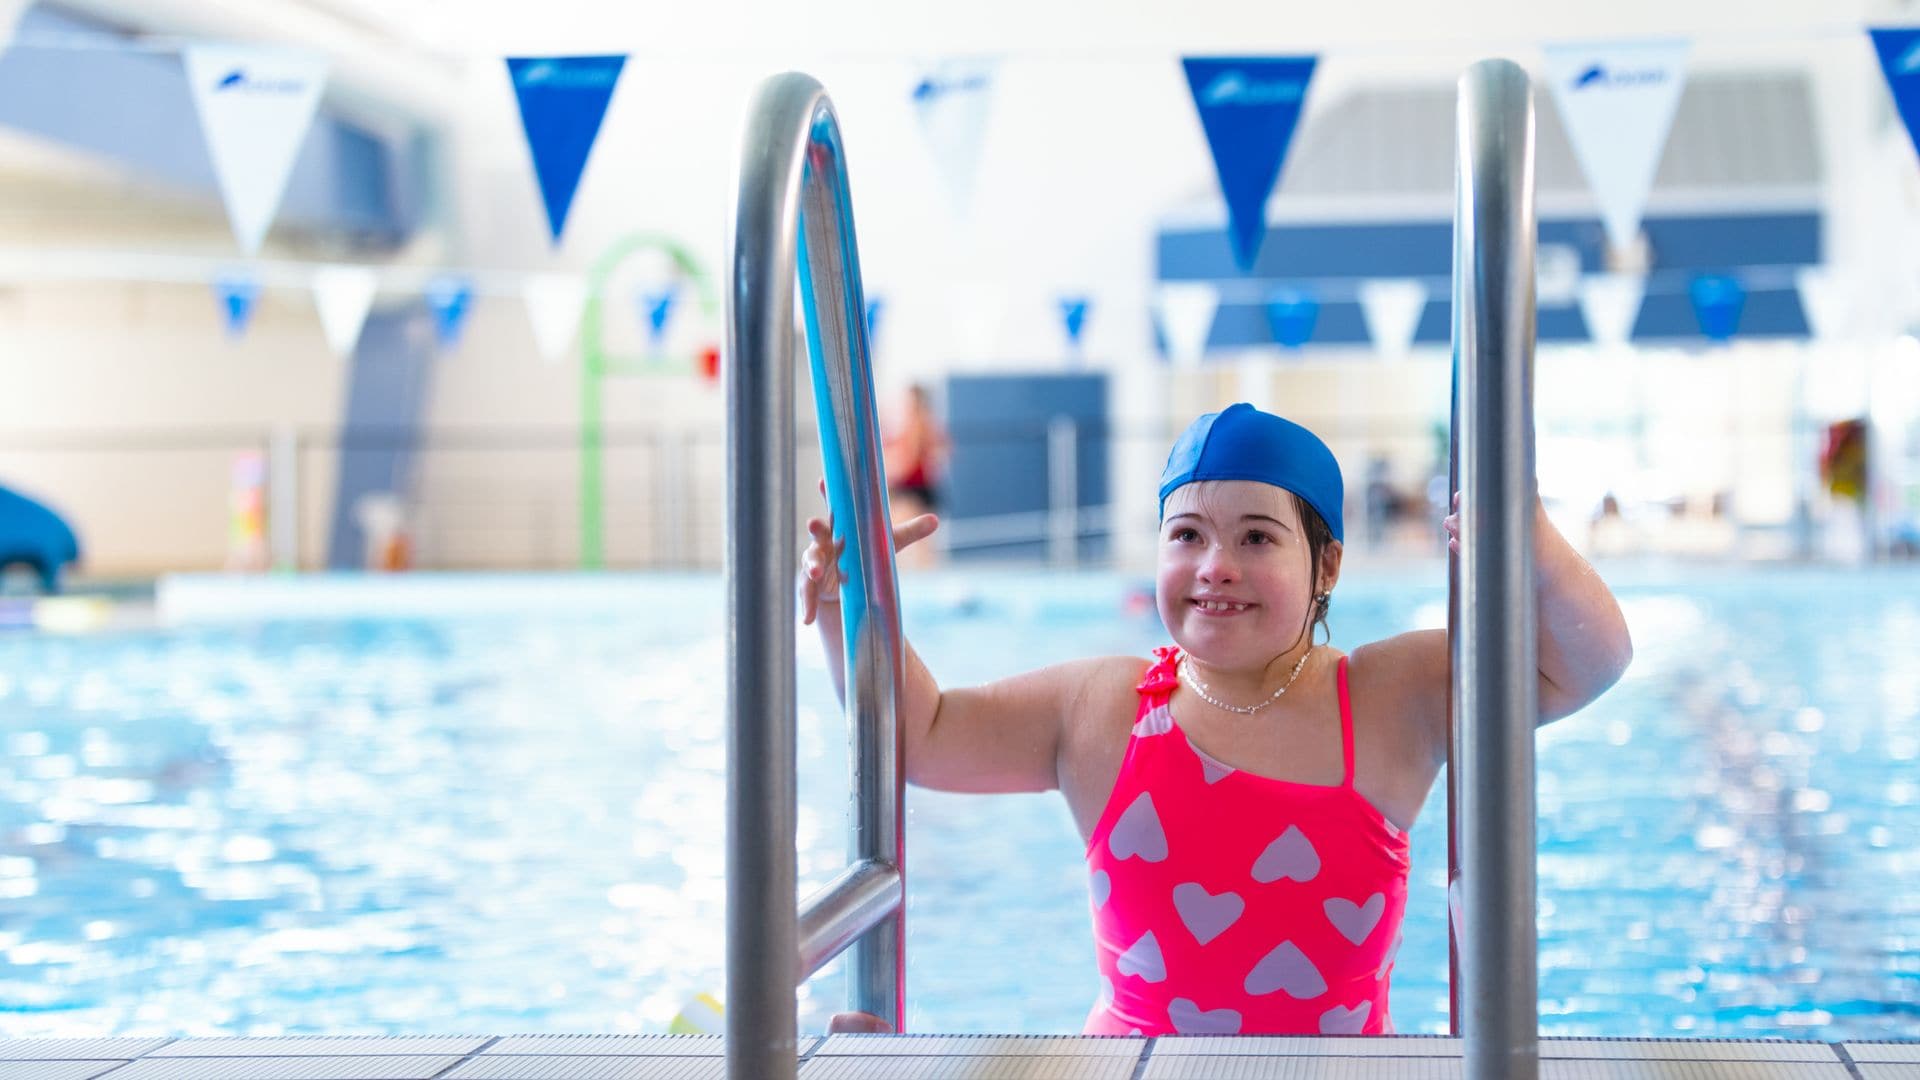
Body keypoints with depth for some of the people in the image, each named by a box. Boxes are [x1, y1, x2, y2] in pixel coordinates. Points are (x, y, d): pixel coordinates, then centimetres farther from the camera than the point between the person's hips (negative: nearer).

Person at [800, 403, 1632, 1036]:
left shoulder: (1393, 699, 2)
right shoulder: (1099, 709, 8)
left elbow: (1586, 666, -4)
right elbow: (916, 732, 15)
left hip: (1338, 1055, 1)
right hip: (1132, 1050, 0)